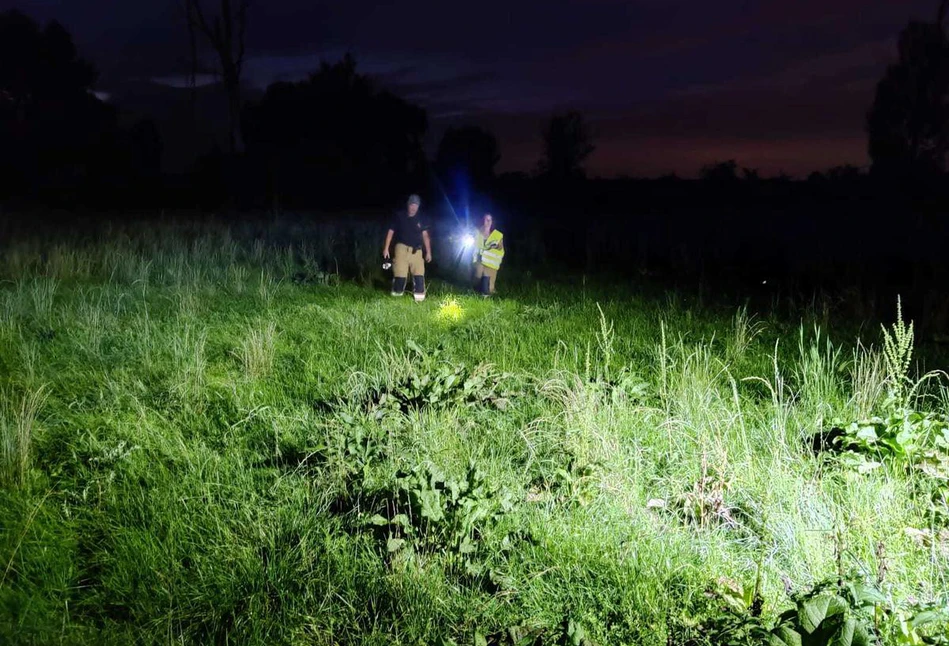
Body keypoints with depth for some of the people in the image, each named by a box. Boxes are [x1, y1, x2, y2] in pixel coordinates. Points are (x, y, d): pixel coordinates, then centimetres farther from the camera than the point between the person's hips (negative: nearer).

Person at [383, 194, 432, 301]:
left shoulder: (421, 219, 4)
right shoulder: (399, 216, -2)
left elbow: (425, 235, 7)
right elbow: (391, 232, 3)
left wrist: (428, 252, 2)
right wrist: (386, 248, -1)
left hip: (416, 250, 2)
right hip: (402, 248, -2)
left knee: (419, 274, -9)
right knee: (400, 274, -7)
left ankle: (419, 298, -3)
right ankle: (396, 296, 12)